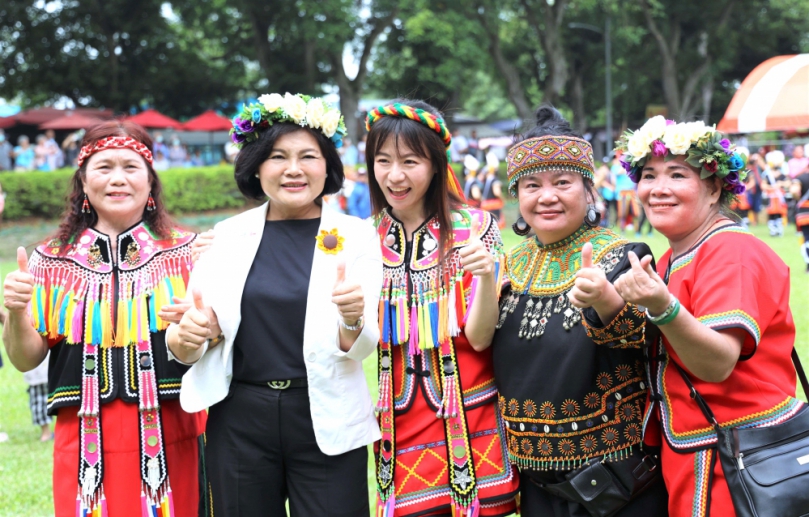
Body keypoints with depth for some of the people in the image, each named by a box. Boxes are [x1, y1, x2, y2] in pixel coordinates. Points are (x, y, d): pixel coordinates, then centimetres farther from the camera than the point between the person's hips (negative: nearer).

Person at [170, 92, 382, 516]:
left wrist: (351, 319, -26)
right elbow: (185, 344, 4)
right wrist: (187, 337, -19)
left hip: (326, 421, -1)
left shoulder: (355, 236, -1)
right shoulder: (229, 235, 3)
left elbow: (358, 350, -4)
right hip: (240, 421, 2)